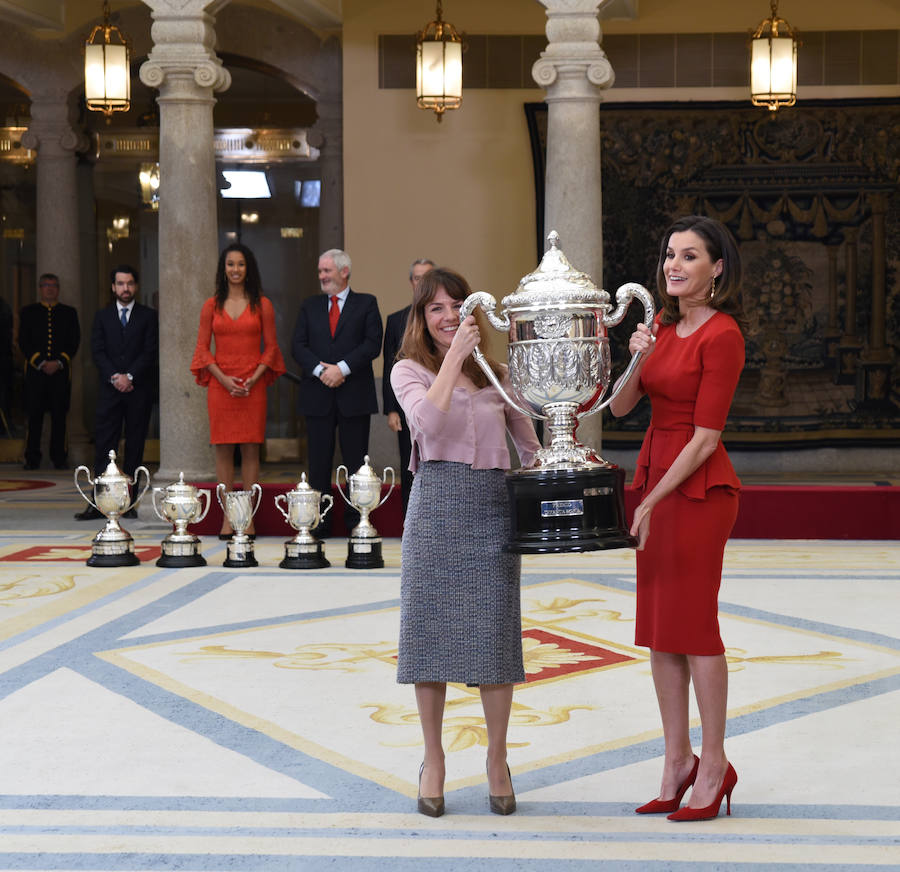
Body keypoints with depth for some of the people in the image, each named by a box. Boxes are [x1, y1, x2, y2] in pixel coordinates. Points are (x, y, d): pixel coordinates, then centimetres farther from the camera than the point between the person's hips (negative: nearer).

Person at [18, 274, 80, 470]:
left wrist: (58, 362, -9)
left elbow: (74, 342, 5)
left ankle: (59, 458, 6)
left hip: (61, 371, 0)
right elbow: (24, 342, 3)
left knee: (59, 415, 0)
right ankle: (32, 459, 3)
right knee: (34, 415, -2)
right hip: (35, 371, 0)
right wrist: (40, 363, -9)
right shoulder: (28, 312, 10)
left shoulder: (69, 312, 11)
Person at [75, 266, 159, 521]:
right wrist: (115, 377, -10)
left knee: (135, 446, 1)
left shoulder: (148, 316, 6)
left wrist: (130, 376, -12)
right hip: (110, 389, 1)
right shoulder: (102, 316, 12)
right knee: (104, 444, -5)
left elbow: (151, 352, -2)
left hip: (139, 388, -1)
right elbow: (97, 352, 4)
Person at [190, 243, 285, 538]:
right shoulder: (212, 305, 7)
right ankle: (227, 517, 6)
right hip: (220, 386, 1)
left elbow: (271, 347, 4)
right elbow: (202, 349, 6)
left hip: (253, 385, -1)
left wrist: (253, 379, -9)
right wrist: (224, 379, -8)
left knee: (250, 449, -1)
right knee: (223, 449, 1)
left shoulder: (262, 304, 5)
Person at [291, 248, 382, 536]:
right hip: (317, 396, 2)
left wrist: (342, 368, -15)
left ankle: (355, 520, 7)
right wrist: (320, 370, -12)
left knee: (355, 461, 1)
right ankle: (319, 520, 8)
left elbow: (373, 343, -5)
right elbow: (298, 345, 5)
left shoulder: (366, 304, 6)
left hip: (354, 394, -2)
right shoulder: (310, 306, 14)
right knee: (319, 461, 3)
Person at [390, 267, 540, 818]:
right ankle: (434, 759, 16)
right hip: (437, 503, -2)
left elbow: (531, 446, 20)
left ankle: (497, 759, 17)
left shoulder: (497, 373, 14)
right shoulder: (410, 371, 4)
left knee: (494, 633, 2)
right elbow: (429, 421, -17)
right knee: (431, 629, 2)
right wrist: (455, 355, -14)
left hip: (493, 505, 2)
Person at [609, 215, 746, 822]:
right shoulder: (665, 326, 12)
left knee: (694, 624, -2)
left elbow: (705, 437, -16)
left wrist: (651, 502, -15)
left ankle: (714, 765, 10)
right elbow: (621, 407, 7)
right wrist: (636, 360, -12)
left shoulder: (722, 335, -13)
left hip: (698, 487, -8)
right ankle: (678, 760, 19)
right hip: (655, 476, 8)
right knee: (659, 627, 10)